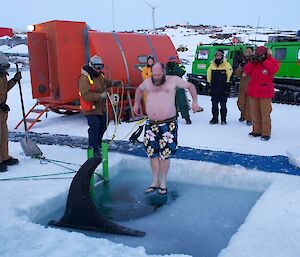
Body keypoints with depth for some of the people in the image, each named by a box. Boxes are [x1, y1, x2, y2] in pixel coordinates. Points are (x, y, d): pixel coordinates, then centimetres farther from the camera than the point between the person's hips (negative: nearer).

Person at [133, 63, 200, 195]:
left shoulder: (173, 80, 0)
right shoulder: (147, 82, 10)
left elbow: (191, 86, 10)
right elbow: (139, 89, 32)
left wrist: (195, 101, 2)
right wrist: (136, 103, 28)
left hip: (168, 124, -3)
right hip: (151, 124, 4)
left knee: (164, 155, 0)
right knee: (152, 154, 6)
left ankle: (163, 183, 16)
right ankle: (155, 182, 20)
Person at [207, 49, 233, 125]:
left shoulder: (226, 65, -2)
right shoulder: (212, 65, 10)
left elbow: (230, 75, -2)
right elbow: (209, 74, 18)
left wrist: (228, 85, -5)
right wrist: (208, 83, 13)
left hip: (223, 88, -3)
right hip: (214, 88, 4)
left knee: (223, 104, 0)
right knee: (214, 104, 7)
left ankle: (223, 119, 9)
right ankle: (215, 118, 16)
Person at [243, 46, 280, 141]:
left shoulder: (272, 61, 1)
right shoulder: (253, 62, 10)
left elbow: (274, 69, -20)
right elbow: (246, 72, -1)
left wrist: (264, 61, -19)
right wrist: (251, 61, -12)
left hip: (265, 92, -4)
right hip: (253, 92, 5)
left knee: (265, 113, -3)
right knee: (255, 113, 11)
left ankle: (266, 133, 4)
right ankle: (257, 130, 23)